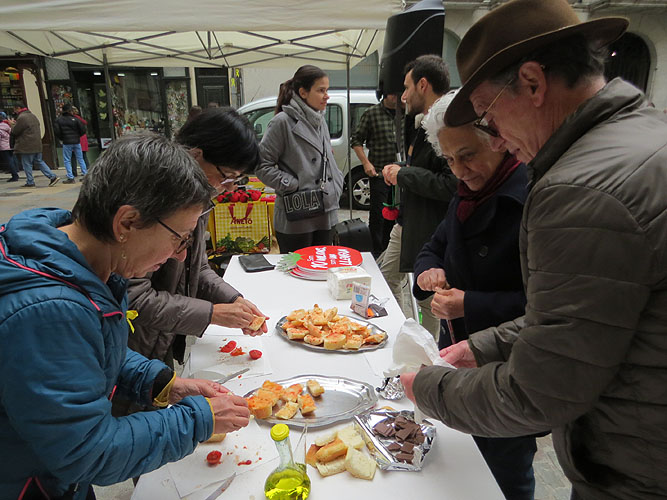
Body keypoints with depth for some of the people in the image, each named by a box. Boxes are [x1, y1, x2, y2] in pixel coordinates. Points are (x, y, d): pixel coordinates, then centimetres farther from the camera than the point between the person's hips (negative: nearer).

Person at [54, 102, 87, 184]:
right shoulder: (75, 119, -2)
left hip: (67, 143, -1)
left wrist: (62, 138, 11)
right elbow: (83, 130, -4)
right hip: (77, 142, 2)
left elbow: (56, 131, -6)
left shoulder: (59, 120, -3)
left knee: (67, 160, 4)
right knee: (80, 159, 11)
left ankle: (70, 178, -1)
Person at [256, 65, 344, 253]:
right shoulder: (283, 122, -11)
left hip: (327, 215, 7)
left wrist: (337, 186, 8)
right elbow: (262, 165, -12)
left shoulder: (320, 121, 13)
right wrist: (293, 186, -16)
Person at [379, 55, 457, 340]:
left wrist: (404, 174, -19)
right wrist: (398, 174, 6)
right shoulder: (423, 124, 13)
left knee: (427, 299, 4)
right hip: (406, 224, 11)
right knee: (387, 279, 21)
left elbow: (452, 185, -32)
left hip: (430, 233, -11)